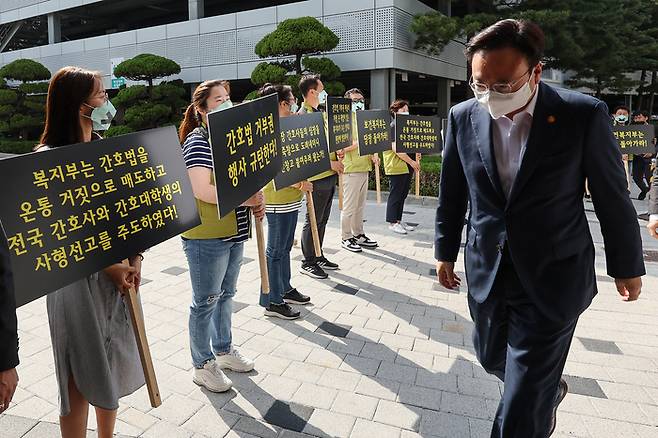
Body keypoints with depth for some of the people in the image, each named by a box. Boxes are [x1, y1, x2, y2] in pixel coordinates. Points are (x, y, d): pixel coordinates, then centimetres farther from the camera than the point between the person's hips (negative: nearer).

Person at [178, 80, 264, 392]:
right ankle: (203, 365, 21)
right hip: (206, 236, -8)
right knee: (206, 301, 4)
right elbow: (203, 190, -23)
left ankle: (223, 350, 37)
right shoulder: (198, 141, -14)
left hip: (233, 232, 9)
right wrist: (246, 198, -21)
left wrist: (253, 202, 4)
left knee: (225, 294, 20)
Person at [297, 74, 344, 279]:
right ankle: (307, 262, 12)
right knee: (313, 221, 0)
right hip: (317, 177, -9)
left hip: (329, 175, 9)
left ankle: (318, 256, 28)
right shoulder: (303, 116, -15)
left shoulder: (318, 113, 16)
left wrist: (336, 152, 6)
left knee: (322, 219, 16)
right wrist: (330, 163, -18)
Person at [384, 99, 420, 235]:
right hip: (396, 166, -9)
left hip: (407, 166, 9)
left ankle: (398, 220, 19)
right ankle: (392, 223, 4)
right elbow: (396, 148, -18)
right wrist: (412, 161, -18)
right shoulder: (392, 126, -9)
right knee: (395, 194, -4)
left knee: (403, 194, 11)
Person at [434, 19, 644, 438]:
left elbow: (613, 198, -3)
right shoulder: (463, 117, -5)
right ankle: (549, 389, 56)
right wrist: (446, 251, 12)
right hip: (487, 273, 4)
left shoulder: (584, 114, -14)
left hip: (552, 277, -4)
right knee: (493, 357, 23)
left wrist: (627, 265, 6)